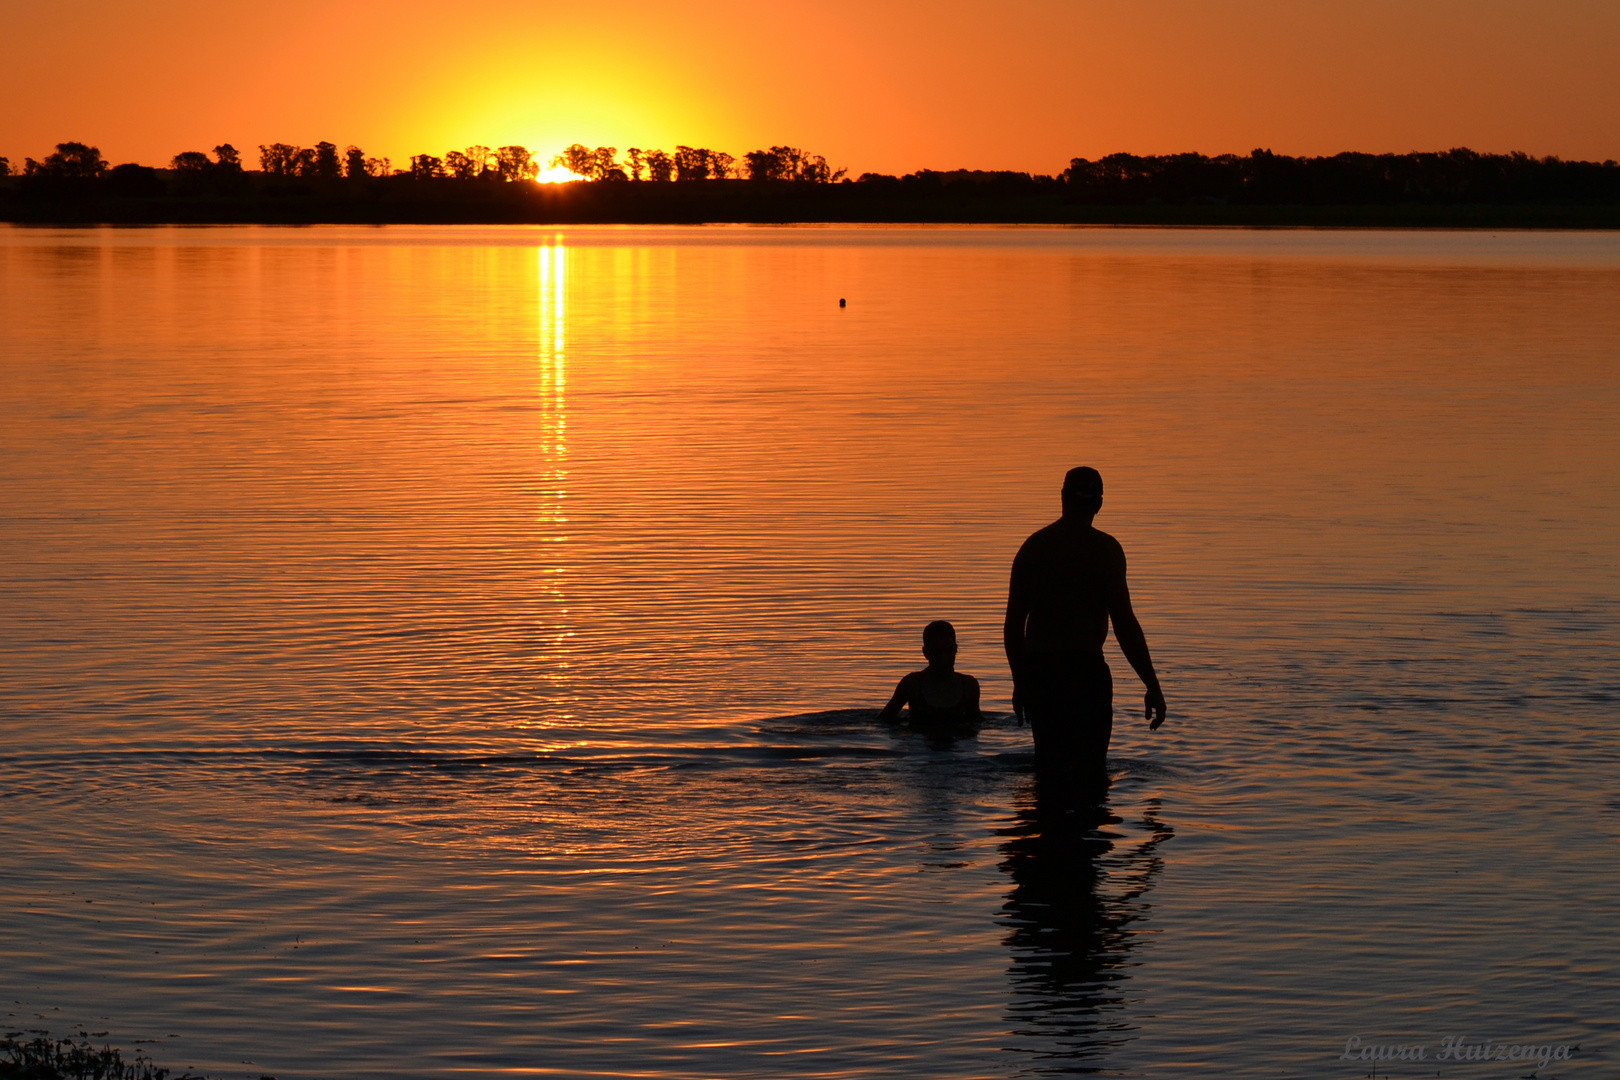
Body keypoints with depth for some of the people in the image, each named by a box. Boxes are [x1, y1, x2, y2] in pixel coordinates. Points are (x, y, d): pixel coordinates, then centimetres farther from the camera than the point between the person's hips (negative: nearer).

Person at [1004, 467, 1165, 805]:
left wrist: (1020, 682, 25)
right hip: (1084, 668, -5)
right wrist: (1152, 686, -8)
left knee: (1049, 763, 16)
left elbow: (1013, 623, 14)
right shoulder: (1104, 548, -6)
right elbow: (1124, 623, -12)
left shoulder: (1033, 545, 10)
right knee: (1090, 769, -4)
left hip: (1037, 670, 5)